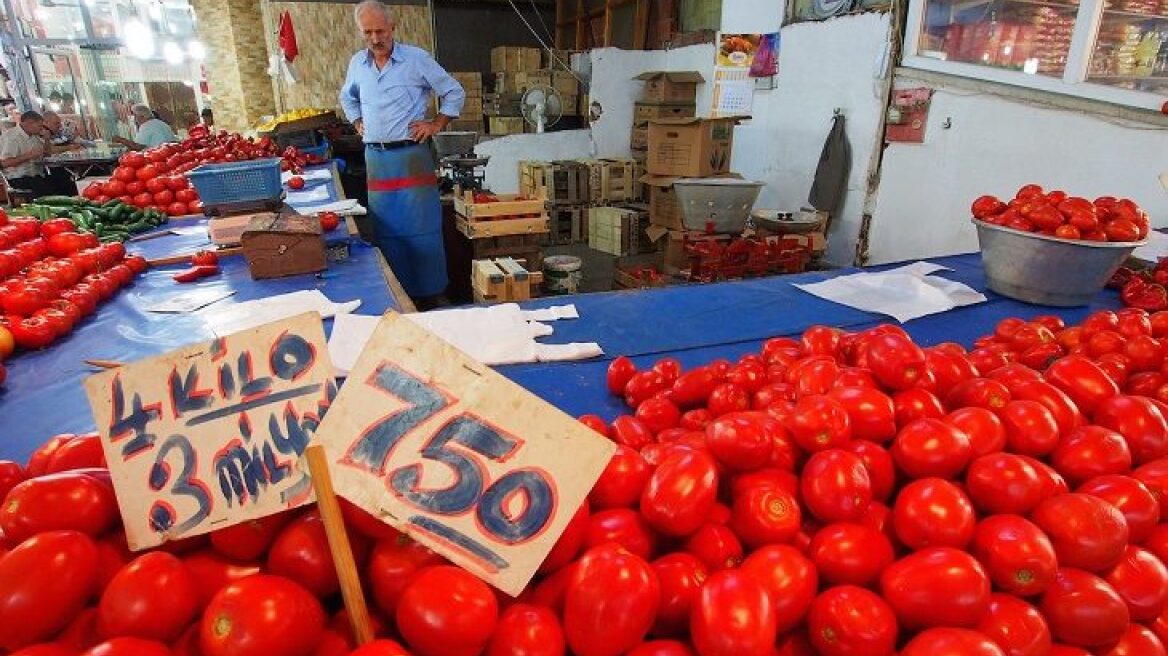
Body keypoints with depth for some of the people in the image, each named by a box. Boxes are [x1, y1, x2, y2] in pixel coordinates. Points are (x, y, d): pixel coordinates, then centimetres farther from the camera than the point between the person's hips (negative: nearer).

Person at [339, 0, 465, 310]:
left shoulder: (417, 59, -4)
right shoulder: (357, 63, 10)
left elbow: (455, 93, 3)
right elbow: (347, 98, 30)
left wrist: (436, 124, -3)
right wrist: (358, 123, 16)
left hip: (411, 155, -4)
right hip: (375, 158, 4)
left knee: (422, 229, -4)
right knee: (387, 230, 8)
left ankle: (431, 294, 7)